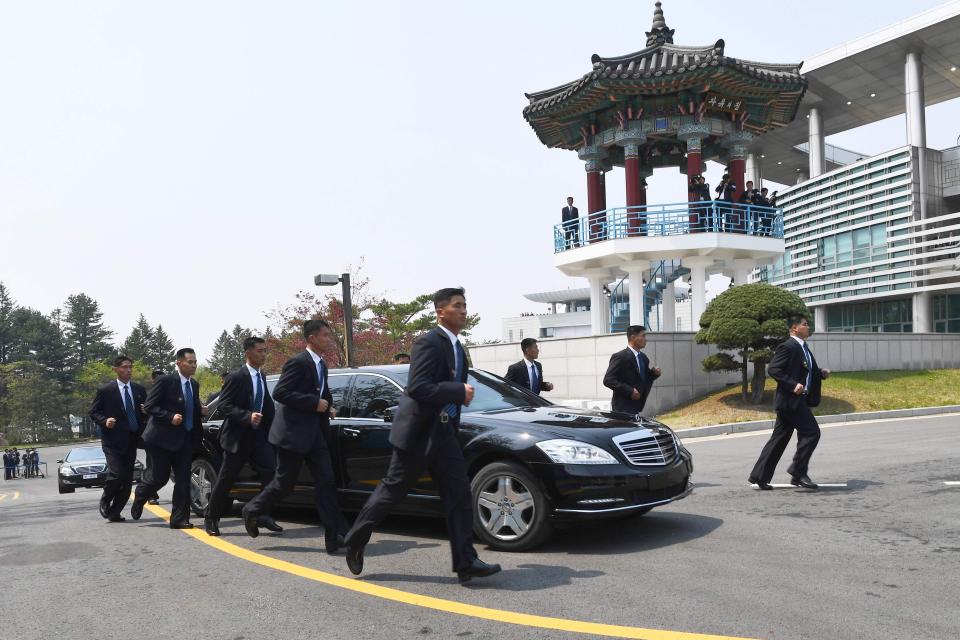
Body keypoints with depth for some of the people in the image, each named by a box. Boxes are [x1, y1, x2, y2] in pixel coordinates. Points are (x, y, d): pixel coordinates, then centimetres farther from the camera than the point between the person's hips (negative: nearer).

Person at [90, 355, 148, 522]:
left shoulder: (139, 390, 10)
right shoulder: (105, 390, -1)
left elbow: (146, 412, 17)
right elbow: (93, 412, 2)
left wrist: (143, 429, -2)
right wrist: (105, 421, -15)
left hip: (131, 441, 5)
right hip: (112, 441, -4)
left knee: (127, 480, 5)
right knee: (117, 474, -17)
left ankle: (114, 512, 18)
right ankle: (105, 501, 11)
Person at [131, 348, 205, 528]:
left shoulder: (194, 385, 11)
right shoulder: (165, 381, -11)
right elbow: (149, 406, -12)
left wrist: (201, 410, 1)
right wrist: (170, 417, -22)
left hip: (185, 439, 6)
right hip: (163, 437, -6)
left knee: (183, 481, 1)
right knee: (159, 477, 3)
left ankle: (179, 519, 6)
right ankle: (139, 498, 34)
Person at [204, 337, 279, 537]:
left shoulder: (262, 377, 11)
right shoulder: (236, 377, -12)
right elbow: (224, 405, -16)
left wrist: (271, 423, 5)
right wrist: (248, 416, -28)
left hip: (259, 435, 6)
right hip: (238, 436, -6)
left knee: (270, 472, -11)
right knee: (225, 480, 5)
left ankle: (263, 513, -3)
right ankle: (211, 518, 21)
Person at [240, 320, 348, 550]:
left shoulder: (321, 365, 13)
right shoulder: (298, 362, -14)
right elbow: (279, 393, -20)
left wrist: (327, 407, 6)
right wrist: (314, 403, -21)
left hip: (315, 433, 8)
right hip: (293, 433, -8)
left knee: (326, 482, 0)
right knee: (284, 482, 3)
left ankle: (335, 535, -2)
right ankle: (252, 510, 29)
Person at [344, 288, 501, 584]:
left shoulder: (457, 348, 13)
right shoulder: (429, 343, -15)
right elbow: (417, 388, -25)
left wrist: (462, 394, 6)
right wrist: (459, 392, -23)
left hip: (444, 431, 8)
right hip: (418, 431, -8)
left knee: (459, 495, 2)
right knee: (392, 491, 5)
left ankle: (466, 562, 4)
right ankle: (355, 541, 23)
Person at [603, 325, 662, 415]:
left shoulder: (643, 357, 12)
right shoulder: (620, 357, -14)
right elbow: (608, 380, -18)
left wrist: (654, 373, 1)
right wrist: (629, 391, -24)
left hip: (636, 406, 8)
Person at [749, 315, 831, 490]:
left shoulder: (803, 347, 18)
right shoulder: (788, 347, -13)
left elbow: (805, 371, 28)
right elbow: (772, 369, -19)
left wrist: (821, 373, 11)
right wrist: (792, 385, -24)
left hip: (796, 399, 10)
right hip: (790, 399, -10)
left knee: (779, 438, 10)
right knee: (811, 432, -9)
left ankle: (759, 476, 13)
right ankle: (798, 473, -2)